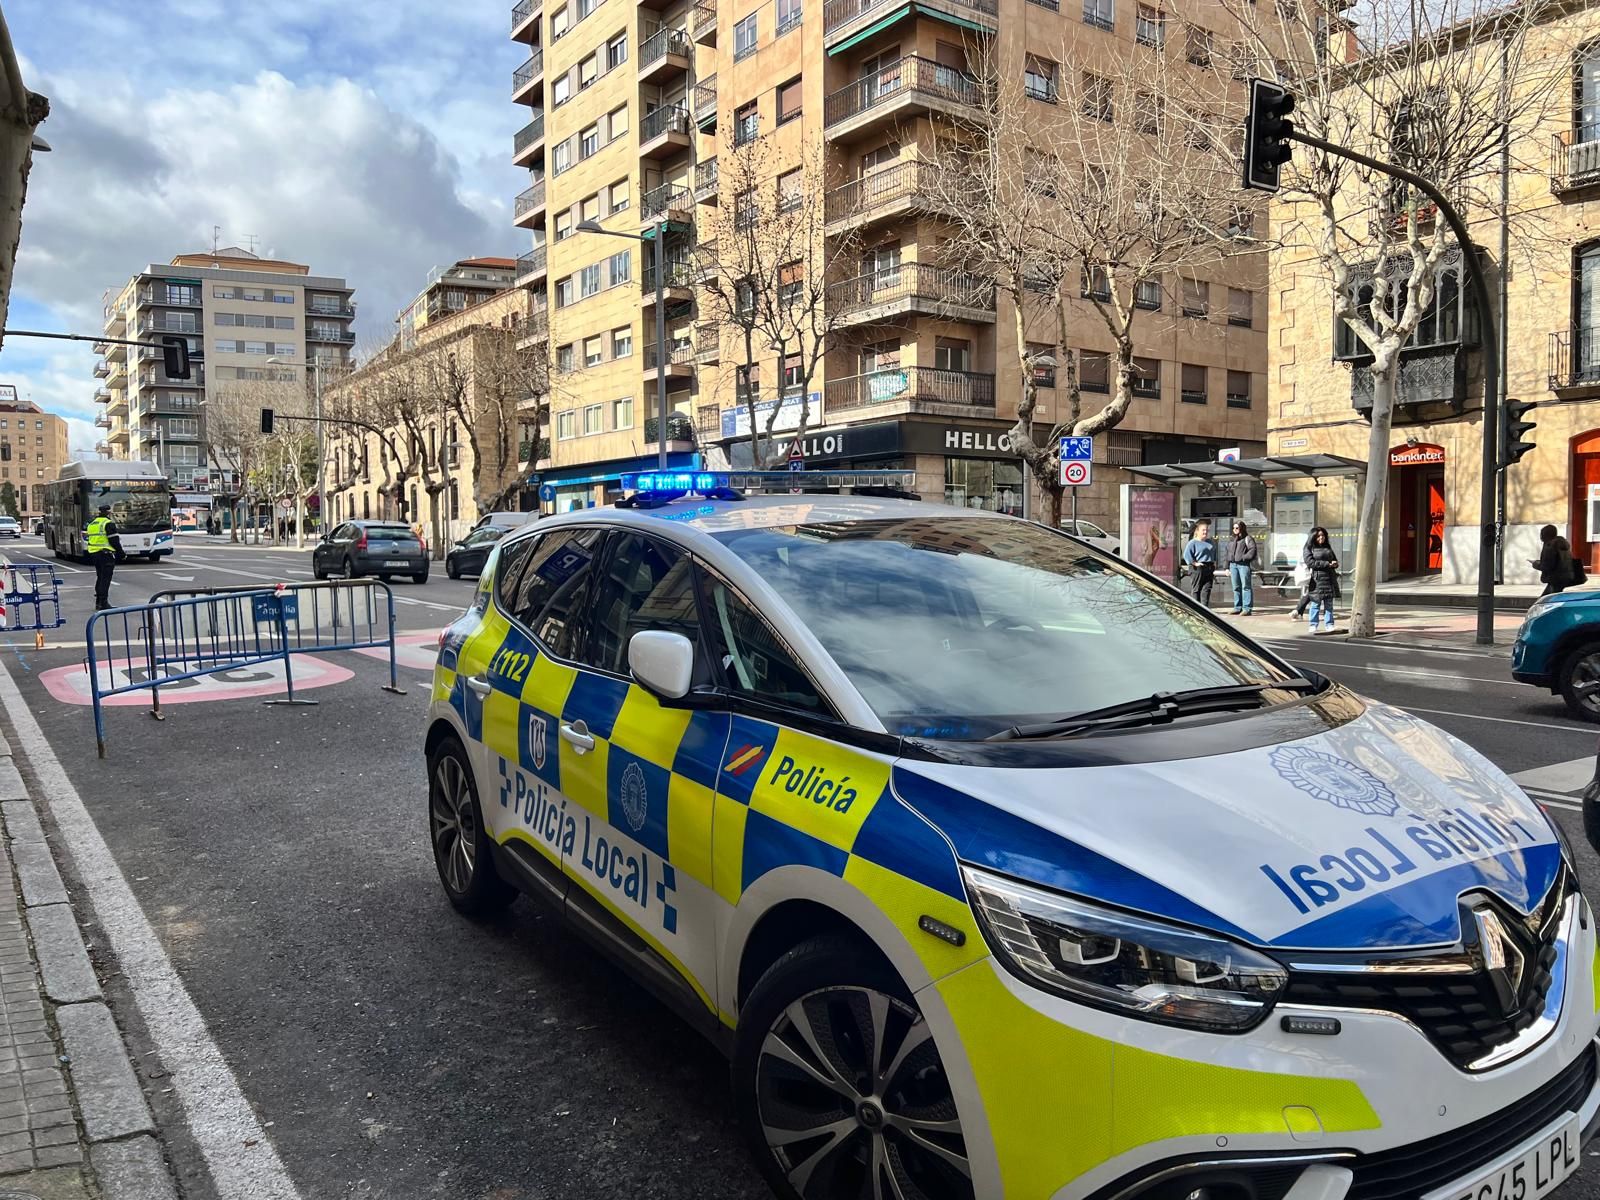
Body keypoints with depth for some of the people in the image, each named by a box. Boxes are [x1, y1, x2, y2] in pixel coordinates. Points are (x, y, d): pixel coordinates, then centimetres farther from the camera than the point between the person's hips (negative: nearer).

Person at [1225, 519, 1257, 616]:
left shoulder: (1247, 538, 0)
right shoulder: (1232, 540, 20)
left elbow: (1253, 549, -12)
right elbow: (1229, 554, 20)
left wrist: (1244, 557, -19)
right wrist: (1227, 567, 16)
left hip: (1244, 565, -7)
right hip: (1233, 565, 7)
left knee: (1245, 586, -7)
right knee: (1236, 587, 9)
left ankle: (1247, 608, -9)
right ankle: (1238, 607, 15)